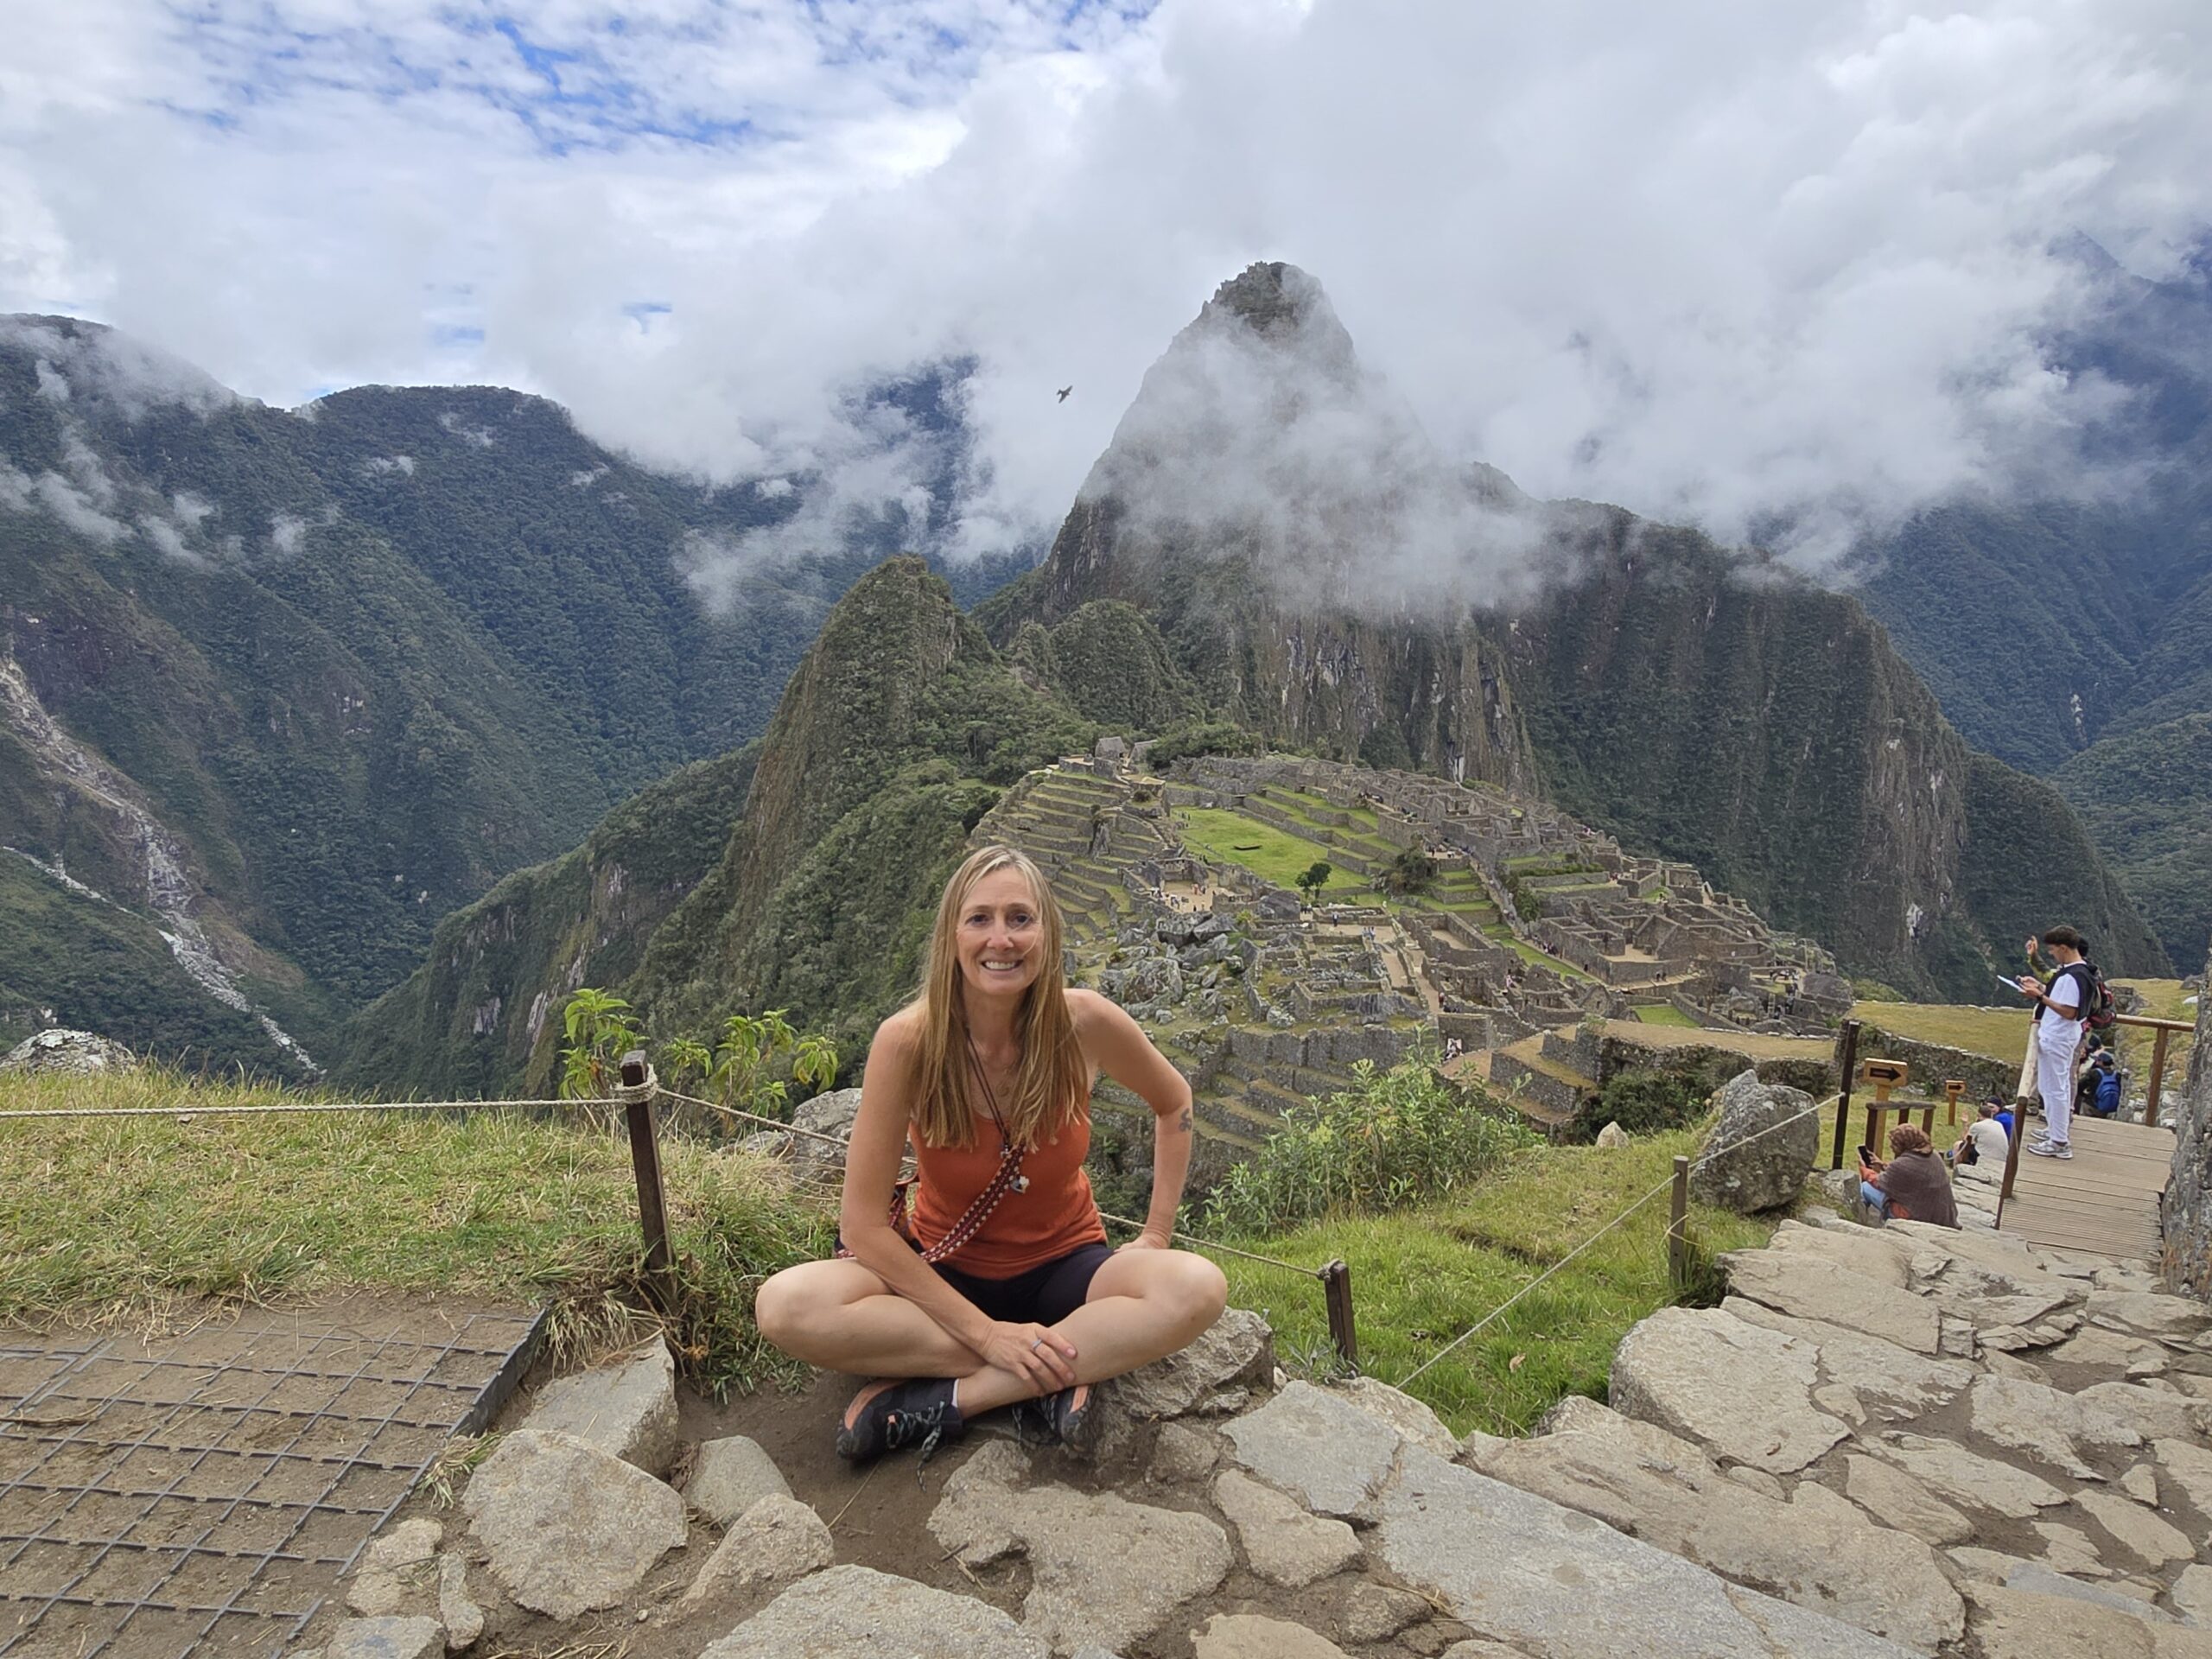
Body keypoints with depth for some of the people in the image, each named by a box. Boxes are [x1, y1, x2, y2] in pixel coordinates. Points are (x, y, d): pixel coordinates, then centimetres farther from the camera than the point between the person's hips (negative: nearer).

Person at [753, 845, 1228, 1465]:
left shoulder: (1084, 1023, -18)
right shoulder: (908, 1041, -22)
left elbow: (1173, 1103, 3)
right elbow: (863, 1224, -18)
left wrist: (1156, 1235, -4)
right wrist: (987, 1333, -22)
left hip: (1062, 1269, 1)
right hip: (945, 1274, 0)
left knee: (1198, 1288, -29)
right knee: (784, 1306, -27)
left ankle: (942, 1400, -22)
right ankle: (1044, 1385, -20)